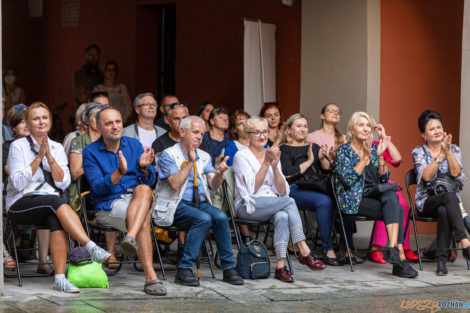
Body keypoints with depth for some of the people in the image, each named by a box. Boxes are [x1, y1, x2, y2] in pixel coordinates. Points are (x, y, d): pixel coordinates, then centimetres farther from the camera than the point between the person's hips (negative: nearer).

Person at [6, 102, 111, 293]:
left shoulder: (57, 148, 13)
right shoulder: (18, 146, 0)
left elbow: (64, 183, 1)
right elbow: (18, 183, -11)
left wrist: (50, 157, -10)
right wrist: (38, 158, -15)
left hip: (50, 204, 3)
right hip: (20, 205, -3)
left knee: (56, 219, -34)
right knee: (55, 201, -35)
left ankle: (60, 279, -37)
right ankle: (92, 248, -44)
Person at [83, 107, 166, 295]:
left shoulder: (134, 145, 12)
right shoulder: (90, 152, 1)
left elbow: (149, 180, 4)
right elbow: (98, 187, -12)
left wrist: (144, 167, -20)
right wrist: (120, 172, -28)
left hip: (139, 197, 3)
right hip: (108, 206, -3)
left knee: (143, 190, -34)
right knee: (144, 218, -33)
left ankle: (131, 238, -52)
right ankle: (151, 278, -41)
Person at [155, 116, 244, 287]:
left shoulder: (204, 157, 15)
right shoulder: (168, 155, -3)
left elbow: (213, 185, 4)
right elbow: (175, 184, -16)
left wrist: (219, 173, -17)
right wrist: (190, 162, -19)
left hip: (201, 204, 5)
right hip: (177, 206, -5)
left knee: (221, 217, -26)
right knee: (203, 219, -33)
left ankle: (228, 268, -18)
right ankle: (184, 269, -30)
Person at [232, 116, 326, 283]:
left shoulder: (272, 155, 16)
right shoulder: (241, 156, 0)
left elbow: (282, 191, 6)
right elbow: (252, 189, -13)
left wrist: (275, 166, -9)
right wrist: (266, 163, -17)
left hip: (273, 204, 4)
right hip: (248, 207, -4)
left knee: (282, 216, -34)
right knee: (290, 202, -30)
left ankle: (280, 266, -41)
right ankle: (304, 252, -30)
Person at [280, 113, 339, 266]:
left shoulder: (314, 147, 26)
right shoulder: (284, 149, 9)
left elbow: (328, 170, 18)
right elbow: (288, 174, -7)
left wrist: (322, 158, -1)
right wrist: (309, 161, -5)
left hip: (317, 188, 5)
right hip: (296, 189, -5)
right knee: (324, 201, -35)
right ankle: (328, 249, -32)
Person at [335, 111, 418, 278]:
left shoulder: (373, 148, 15)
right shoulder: (343, 150, 0)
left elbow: (384, 179, 10)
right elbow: (348, 179, -15)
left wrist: (380, 156, -3)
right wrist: (366, 157, -15)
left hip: (375, 195, 5)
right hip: (354, 200, -5)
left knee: (391, 195, -30)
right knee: (397, 210, -26)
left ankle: (393, 249, -38)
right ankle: (400, 257, -32)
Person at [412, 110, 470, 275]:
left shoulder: (454, 149, 10)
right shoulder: (419, 152, 4)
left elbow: (456, 173, -9)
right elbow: (426, 176, -15)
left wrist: (448, 151, -21)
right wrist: (441, 154, -22)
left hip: (451, 201, 2)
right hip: (426, 202, -2)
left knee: (444, 212, -37)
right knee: (448, 196, -37)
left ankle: (441, 260, -36)